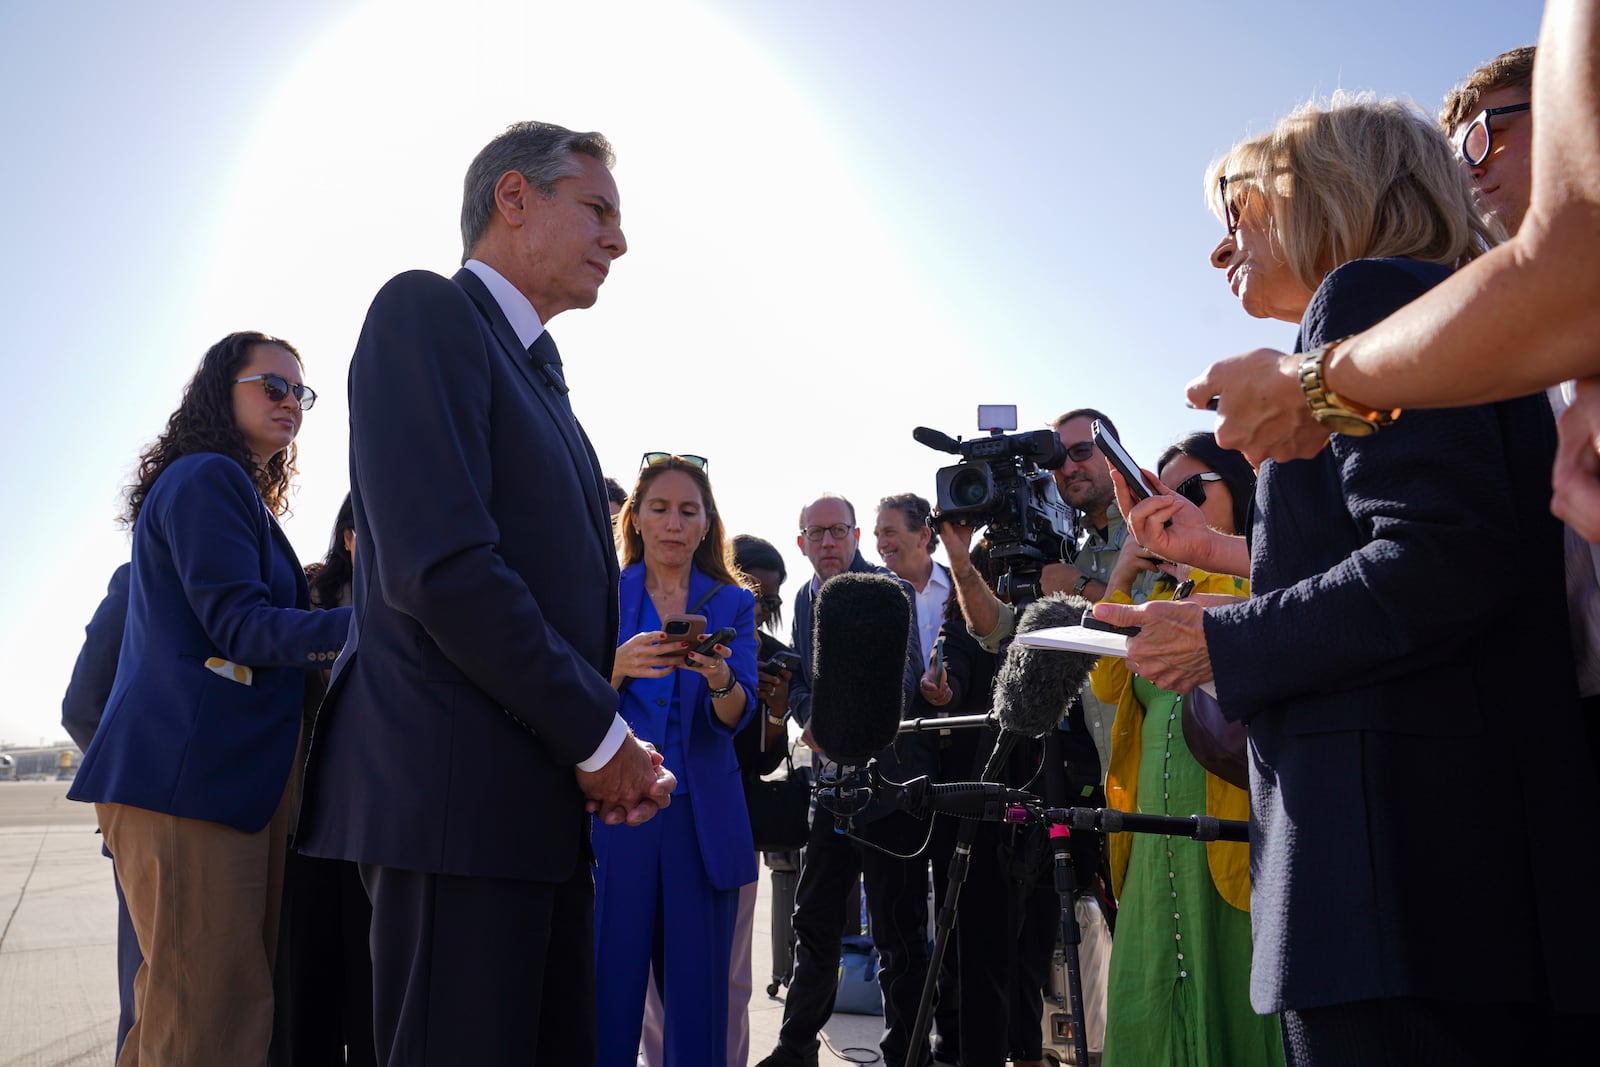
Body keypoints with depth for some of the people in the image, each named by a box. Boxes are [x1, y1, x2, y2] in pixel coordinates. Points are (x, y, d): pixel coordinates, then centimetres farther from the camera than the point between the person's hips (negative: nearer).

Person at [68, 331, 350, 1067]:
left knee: (241, 1000, 7)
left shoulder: (236, 491, 26)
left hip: (242, 775, 10)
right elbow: (239, 624, -14)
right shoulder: (207, 477, -4)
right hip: (191, 772, -10)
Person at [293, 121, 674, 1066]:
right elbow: (441, 566, -18)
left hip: (543, 805, 9)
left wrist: (620, 752, 4)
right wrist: (599, 734, -11)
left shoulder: (540, 377, 21)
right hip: (458, 787, -9)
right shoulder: (426, 313, -5)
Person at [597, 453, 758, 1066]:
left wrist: (721, 680, -27)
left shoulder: (733, 603, 8)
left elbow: (737, 716, -4)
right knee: (611, 980, -4)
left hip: (703, 816, 1)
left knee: (698, 987, 3)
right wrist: (620, 666, -24)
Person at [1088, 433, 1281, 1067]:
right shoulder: (1161, 595, 20)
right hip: (1158, 831, 6)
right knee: (1153, 1003, 8)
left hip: (1236, 823, -6)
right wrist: (1120, 581, 6)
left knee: (1233, 990, -2)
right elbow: (1108, 684, 12)